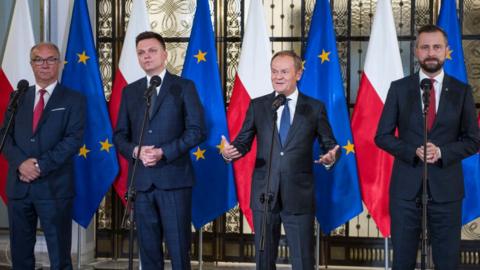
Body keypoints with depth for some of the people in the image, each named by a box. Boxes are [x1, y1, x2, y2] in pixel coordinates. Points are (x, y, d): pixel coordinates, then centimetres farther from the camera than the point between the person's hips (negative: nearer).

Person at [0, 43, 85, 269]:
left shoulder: (73, 99, 2)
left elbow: (74, 139, -8)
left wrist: (41, 165, -16)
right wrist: (21, 162, -12)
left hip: (54, 186, -4)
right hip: (18, 185, 4)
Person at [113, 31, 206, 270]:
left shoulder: (184, 87, 4)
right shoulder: (130, 91, 15)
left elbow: (197, 131, -5)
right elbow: (120, 135, 12)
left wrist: (163, 152, -14)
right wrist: (135, 151, -9)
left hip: (174, 178, -4)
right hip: (141, 179, 4)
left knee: (178, 248, -2)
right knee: (148, 250, 9)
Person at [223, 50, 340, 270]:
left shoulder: (315, 108, 4)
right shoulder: (257, 106, 7)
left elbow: (329, 144, 6)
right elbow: (243, 142, 6)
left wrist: (331, 156, -17)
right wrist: (231, 151, -16)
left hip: (299, 196, -1)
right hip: (264, 194, 2)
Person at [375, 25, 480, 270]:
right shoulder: (399, 88, 3)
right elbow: (382, 136, 2)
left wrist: (442, 152, -14)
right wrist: (413, 151, -14)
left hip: (446, 188, 0)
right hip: (406, 187, 0)